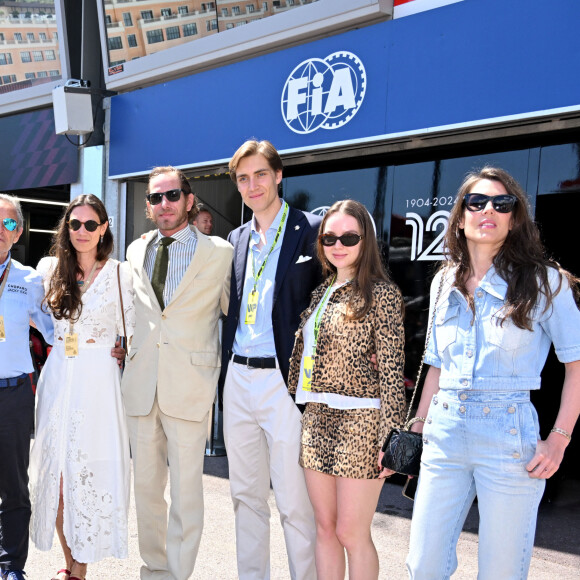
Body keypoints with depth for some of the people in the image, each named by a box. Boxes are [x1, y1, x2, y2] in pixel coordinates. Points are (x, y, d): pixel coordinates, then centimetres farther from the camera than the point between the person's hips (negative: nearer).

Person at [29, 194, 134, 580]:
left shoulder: (120, 274, 0)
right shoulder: (49, 267, 8)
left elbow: (129, 335, 4)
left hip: (98, 383, -3)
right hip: (56, 378, 3)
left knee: (90, 473, -1)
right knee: (55, 471, 6)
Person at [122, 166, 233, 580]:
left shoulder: (219, 252, -1)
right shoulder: (137, 251, 12)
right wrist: (128, 349, 16)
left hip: (189, 386, -4)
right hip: (140, 385, 4)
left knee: (186, 491, 1)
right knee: (146, 486, 13)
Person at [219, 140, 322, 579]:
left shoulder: (310, 230, -5)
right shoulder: (238, 239, 15)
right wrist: (227, 373, 11)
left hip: (284, 382, -6)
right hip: (238, 380, 6)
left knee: (295, 503, -1)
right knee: (246, 496, 15)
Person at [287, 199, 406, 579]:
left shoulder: (381, 293, -7)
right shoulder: (321, 293, 13)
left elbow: (392, 370, -11)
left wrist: (391, 436, -15)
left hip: (360, 421, -6)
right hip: (317, 420, 6)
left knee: (352, 533, 1)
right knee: (325, 528, 12)